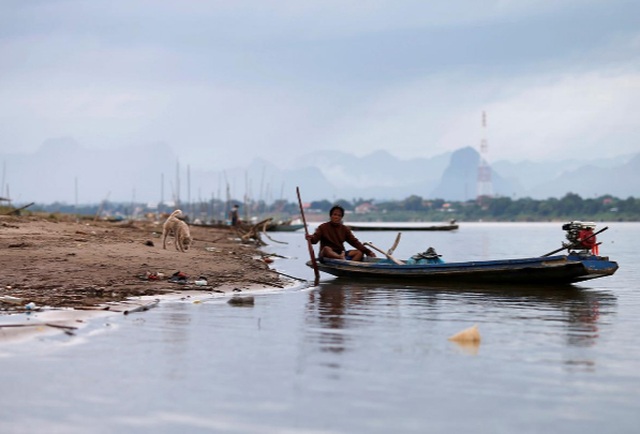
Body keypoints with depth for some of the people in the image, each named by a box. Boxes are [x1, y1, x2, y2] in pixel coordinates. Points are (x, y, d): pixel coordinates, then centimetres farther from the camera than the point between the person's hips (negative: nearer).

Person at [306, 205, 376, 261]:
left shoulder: (345, 229, 14)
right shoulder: (323, 227, 2)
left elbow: (354, 242, 8)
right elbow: (315, 239, -12)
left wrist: (368, 252, -4)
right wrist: (311, 238, -38)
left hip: (341, 253, 4)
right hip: (328, 255, -4)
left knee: (360, 252, -18)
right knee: (326, 249, -36)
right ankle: (341, 258, -57)